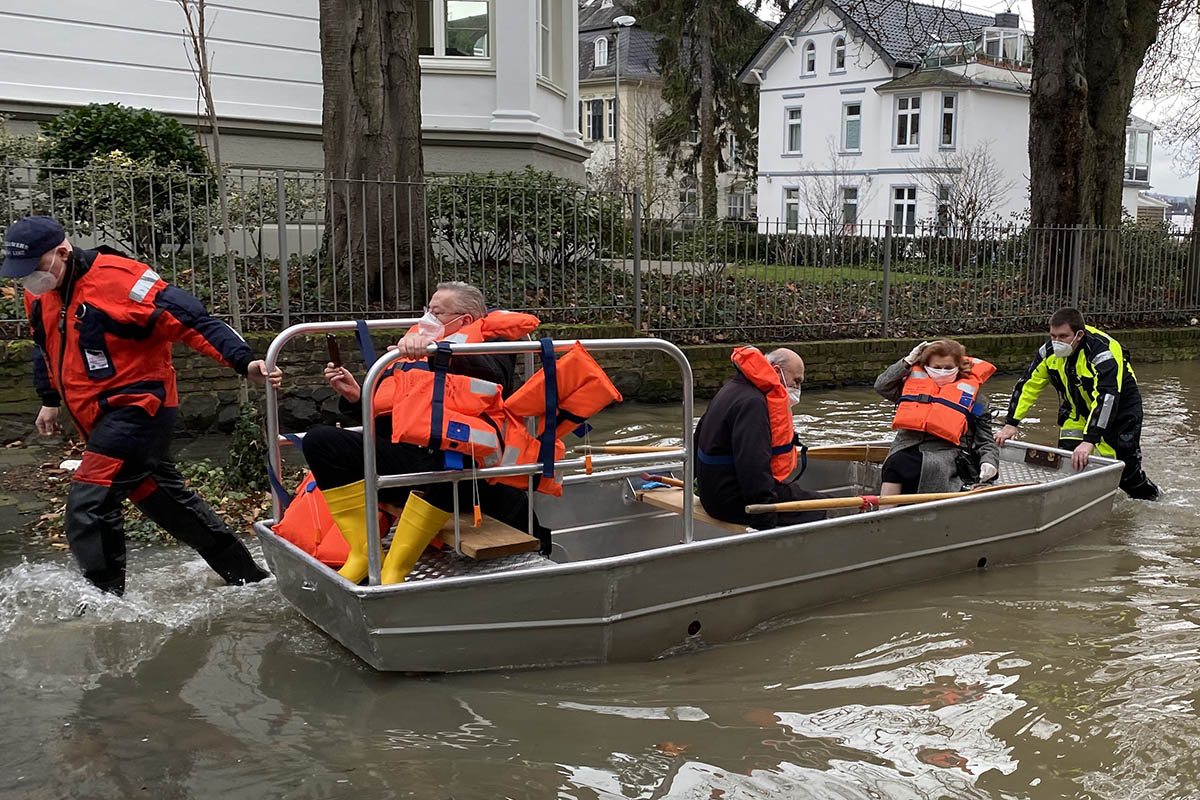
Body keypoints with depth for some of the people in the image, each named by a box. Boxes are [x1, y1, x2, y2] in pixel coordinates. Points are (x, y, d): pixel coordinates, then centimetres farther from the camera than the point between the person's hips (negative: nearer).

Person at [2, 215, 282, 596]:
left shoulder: (115, 278, -21)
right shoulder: (39, 293, 6)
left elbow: (190, 320, -25)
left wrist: (244, 361, -33)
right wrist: (50, 399, 29)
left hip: (137, 407, -9)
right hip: (104, 419, 9)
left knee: (88, 507, -16)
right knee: (165, 499, 17)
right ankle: (248, 577, 29)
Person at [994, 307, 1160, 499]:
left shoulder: (1103, 353, -36)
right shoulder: (1049, 351, -16)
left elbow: (1106, 398, -44)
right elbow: (1027, 385, -8)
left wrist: (1089, 441, -52)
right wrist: (1011, 424, -14)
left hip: (1119, 409, -5)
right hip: (1077, 408, 5)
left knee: (1126, 472, 0)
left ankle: (1150, 495, 29)